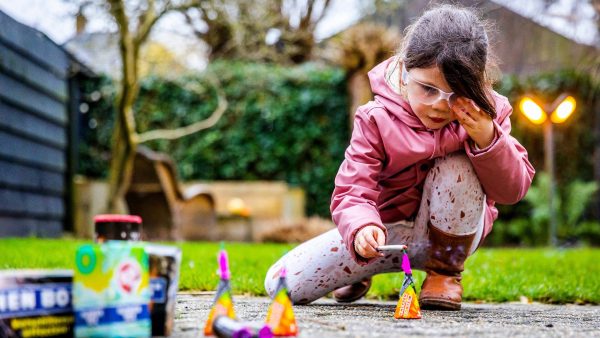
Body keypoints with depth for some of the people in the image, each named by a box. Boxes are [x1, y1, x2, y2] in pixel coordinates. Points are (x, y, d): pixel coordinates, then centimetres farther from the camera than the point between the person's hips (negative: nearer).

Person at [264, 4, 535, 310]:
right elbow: (352, 192, -23)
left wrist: (487, 140, -31)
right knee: (281, 283, -13)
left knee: (457, 167, -33)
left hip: (454, 230, 0)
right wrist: (361, 228, -46)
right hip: (389, 229, 0)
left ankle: (445, 271, -9)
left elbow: (513, 189, -13)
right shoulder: (376, 120, -18)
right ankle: (362, 268, 21)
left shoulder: (486, 113, -12)